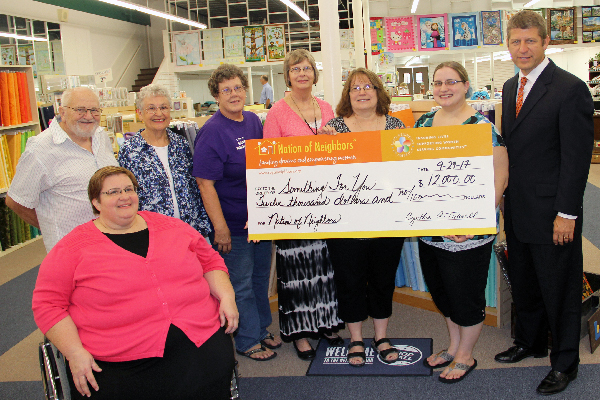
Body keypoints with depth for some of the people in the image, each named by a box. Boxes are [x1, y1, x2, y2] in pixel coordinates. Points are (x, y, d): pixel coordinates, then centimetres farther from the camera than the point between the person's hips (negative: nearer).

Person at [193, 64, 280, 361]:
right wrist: (220, 228, -20)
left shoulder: (254, 121, 5)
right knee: (241, 284, 7)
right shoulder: (211, 132, -17)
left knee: (261, 276, 20)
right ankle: (247, 341, 24)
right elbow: (205, 184, -19)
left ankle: (262, 329, 38)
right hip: (233, 224, -7)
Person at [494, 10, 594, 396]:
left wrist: (566, 213, -17)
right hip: (517, 211, 7)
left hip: (552, 214, -7)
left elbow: (577, 157, -15)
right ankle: (530, 342, 40)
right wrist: (504, 196, 11)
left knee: (560, 289, 8)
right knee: (523, 283, 19)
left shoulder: (570, 88, -13)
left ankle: (564, 363, 26)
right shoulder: (510, 87, 10)